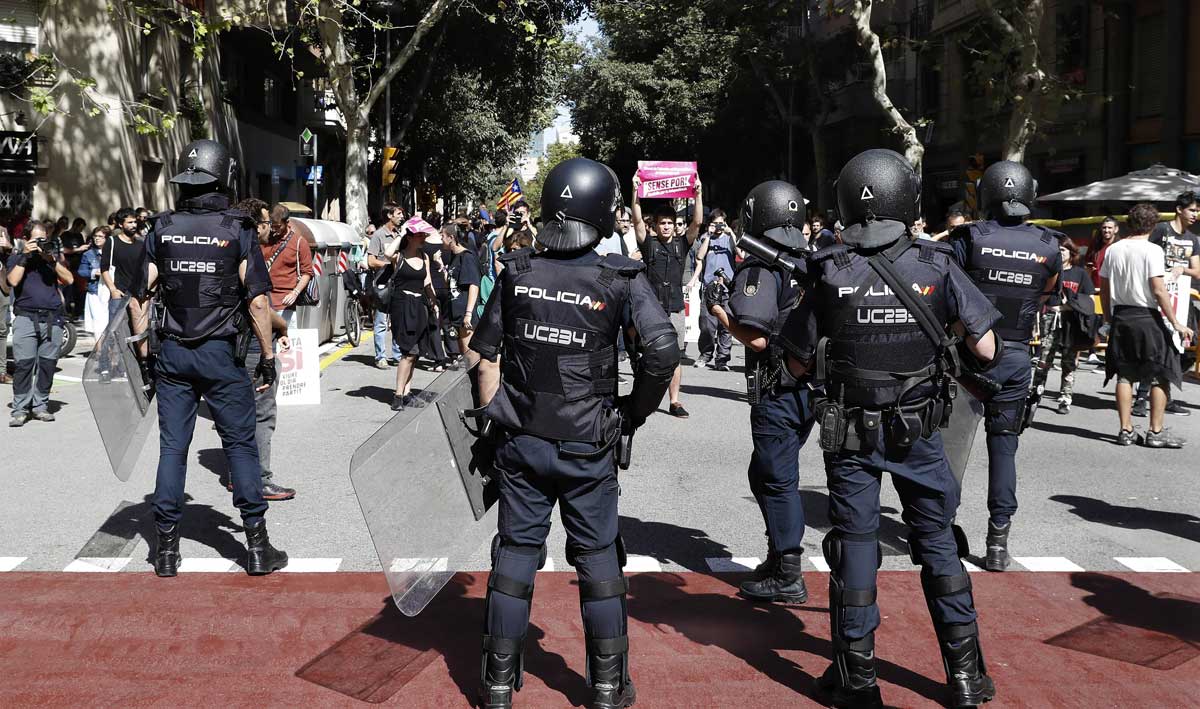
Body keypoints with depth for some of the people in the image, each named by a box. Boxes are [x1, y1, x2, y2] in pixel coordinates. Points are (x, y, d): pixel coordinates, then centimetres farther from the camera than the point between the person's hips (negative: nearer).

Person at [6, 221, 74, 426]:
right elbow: (13, 281, -6)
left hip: (53, 318, 2)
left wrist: (52, 260, -8)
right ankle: (20, 409, -6)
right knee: (24, 364, -9)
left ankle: (40, 405, 11)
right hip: (26, 318, -2)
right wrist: (24, 256, -7)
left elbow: (69, 279, 3)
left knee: (48, 364, 1)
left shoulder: (55, 256, 16)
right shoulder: (17, 257, 11)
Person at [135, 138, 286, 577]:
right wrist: (267, 356, -3)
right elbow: (257, 300, -10)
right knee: (241, 445, 4)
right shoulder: (237, 230, -7)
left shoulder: (162, 228, 3)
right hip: (219, 353, -3)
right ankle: (257, 546, 7)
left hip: (172, 353, 3)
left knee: (172, 447, 9)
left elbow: (140, 293, 3)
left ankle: (167, 547, 14)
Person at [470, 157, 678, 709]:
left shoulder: (516, 271, -1)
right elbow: (663, 350, -19)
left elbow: (487, 353, 5)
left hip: (520, 443, 2)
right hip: (587, 450, -2)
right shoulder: (620, 278, -11)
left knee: (515, 552, 12)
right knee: (597, 558, 11)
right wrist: (635, 411, -4)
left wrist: (493, 415, 15)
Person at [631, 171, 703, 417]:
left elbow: (697, 223, 0)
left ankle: (675, 402, 8)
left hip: (676, 309, 2)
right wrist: (636, 192, -17)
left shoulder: (682, 245, 10)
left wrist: (698, 193, -9)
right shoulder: (649, 244, 4)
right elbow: (637, 221, -7)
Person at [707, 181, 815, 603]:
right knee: (764, 473, 20)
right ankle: (779, 556, 28)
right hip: (811, 387, 8)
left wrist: (717, 309, -9)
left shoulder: (761, 267, -16)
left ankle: (787, 578, 8)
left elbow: (756, 337, -23)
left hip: (777, 393, -8)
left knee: (777, 480, 1)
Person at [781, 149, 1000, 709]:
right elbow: (986, 350, -7)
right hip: (919, 432, 1)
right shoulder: (936, 268, -8)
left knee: (854, 547, 8)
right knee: (938, 543, 14)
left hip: (849, 435, -1)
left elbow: (799, 364, -4)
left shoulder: (828, 274, -10)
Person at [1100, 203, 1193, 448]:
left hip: (1120, 317, 5)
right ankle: (1155, 432, 6)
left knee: (1124, 375, 9)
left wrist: (1108, 317, 21)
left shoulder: (1113, 249, 5)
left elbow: (1104, 288, 9)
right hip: (1147, 317, -5)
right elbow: (1159, 291, -15)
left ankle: (1125, 430, 10)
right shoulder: (1152, 250, -11)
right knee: (1160, 376, 5)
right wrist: (1176, 323, -10)